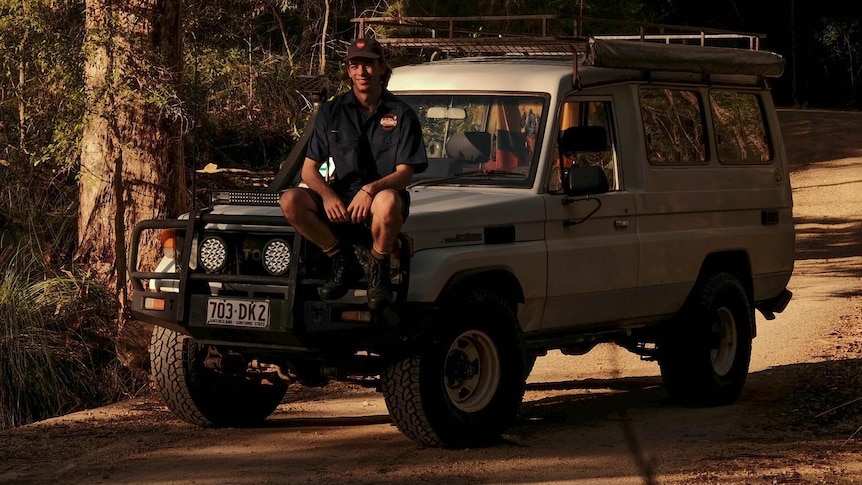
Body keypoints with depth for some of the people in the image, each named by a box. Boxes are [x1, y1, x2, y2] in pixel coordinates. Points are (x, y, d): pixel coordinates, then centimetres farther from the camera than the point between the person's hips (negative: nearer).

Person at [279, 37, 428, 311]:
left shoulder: (401, 114, -2)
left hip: (381, 195, -3)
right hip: (339, 198, 3)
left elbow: (404, 174, -9)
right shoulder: (332, 112, 5)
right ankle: (344, 262, -7)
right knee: (290, 202, -24)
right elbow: (309, 170, 3)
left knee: (387, 202, -41)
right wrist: (327, 195, -19)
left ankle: (379, 269, -12)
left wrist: (370, 190, -28)